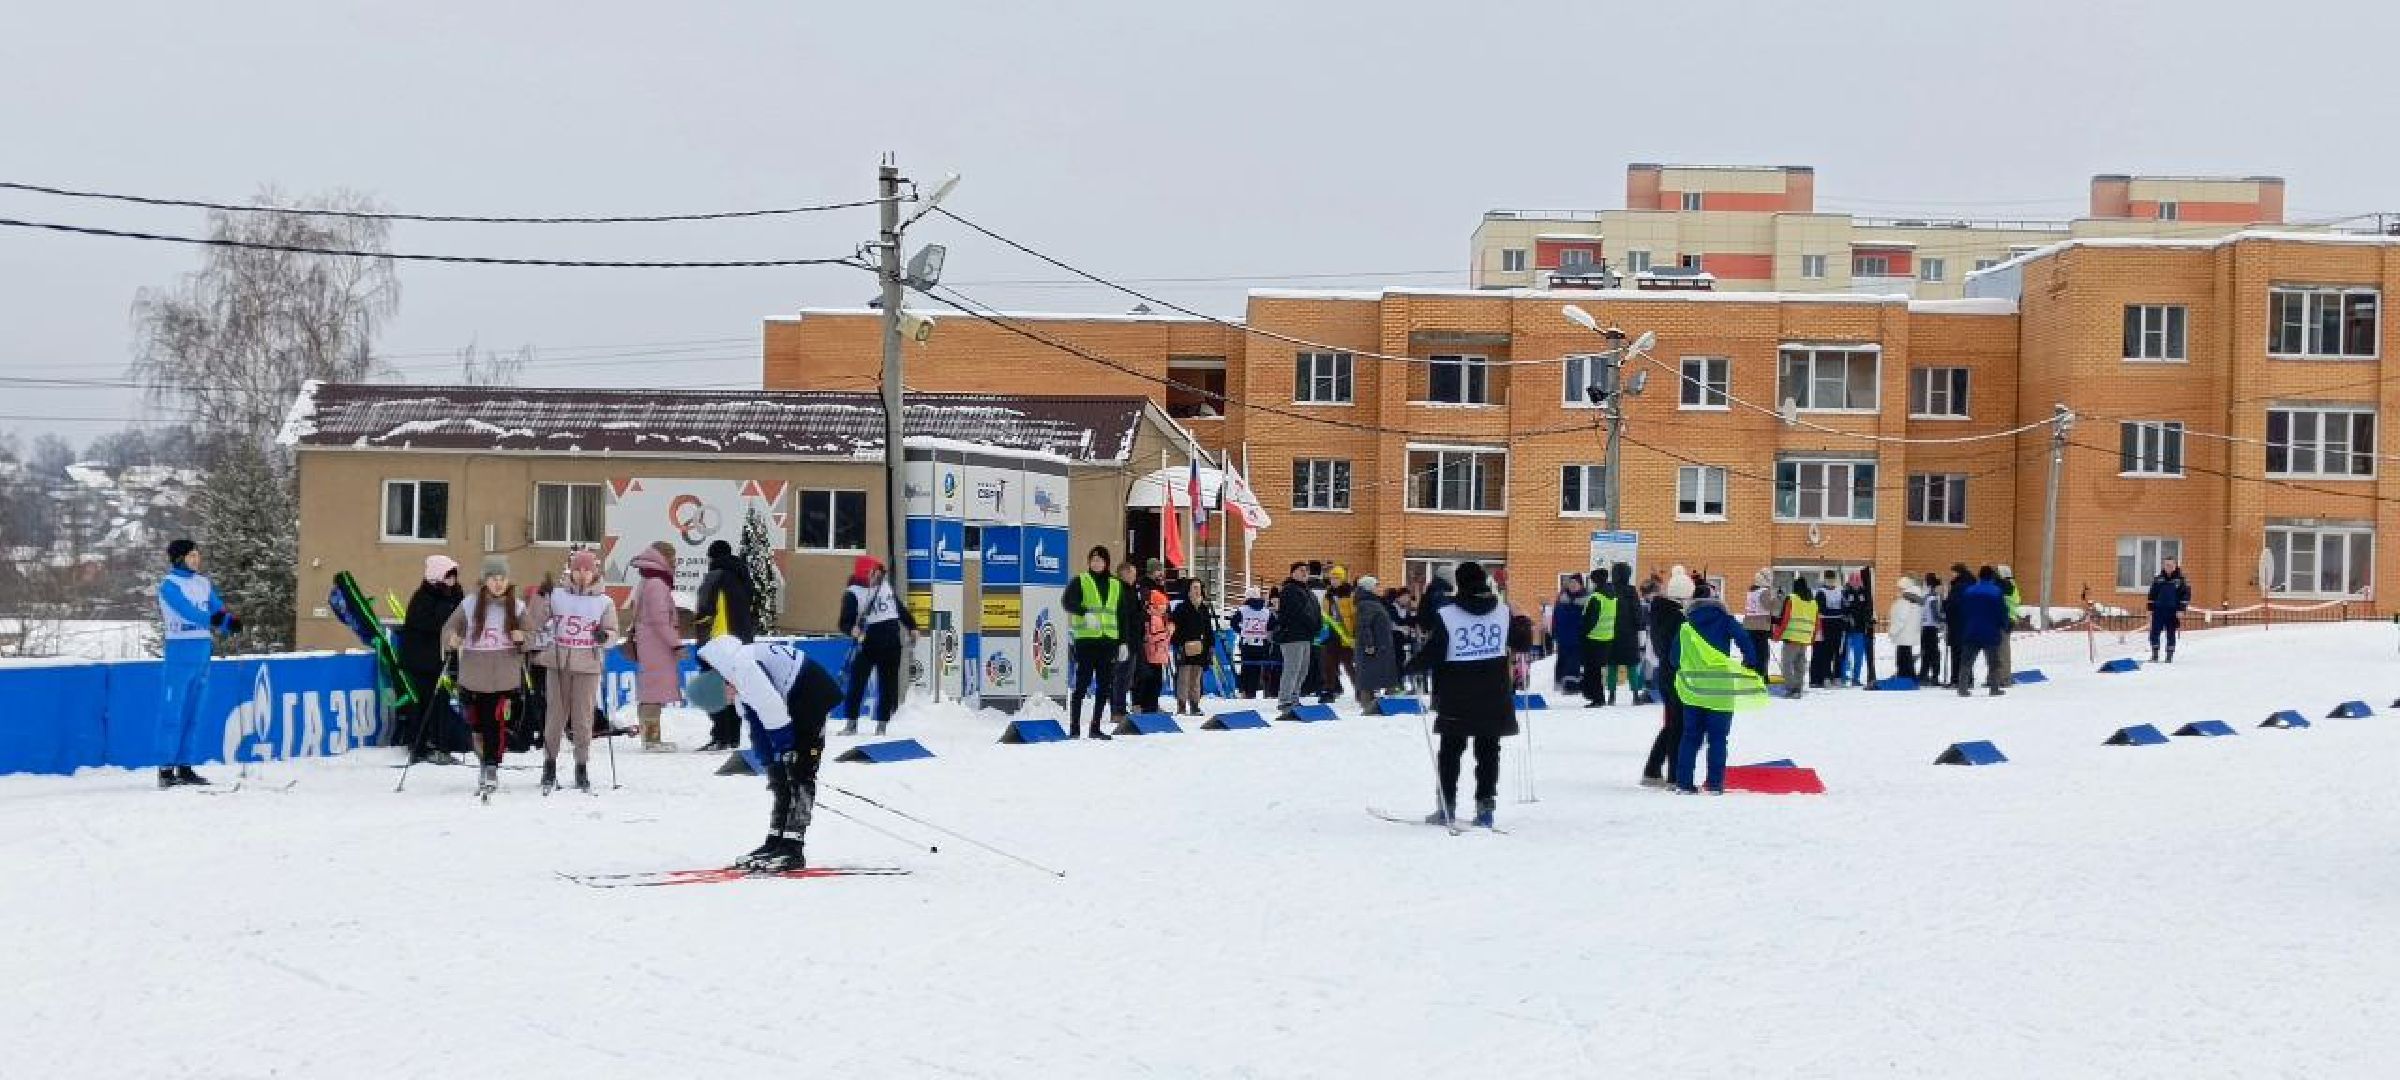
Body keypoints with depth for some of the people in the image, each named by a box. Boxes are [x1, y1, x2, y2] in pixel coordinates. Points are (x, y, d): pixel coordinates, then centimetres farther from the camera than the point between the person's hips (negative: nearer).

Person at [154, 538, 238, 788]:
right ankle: (166, 768, -6)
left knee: (193, 712, 9)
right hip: (180, 649, -6)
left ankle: (185, 767, 14)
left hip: (203, 651, 6)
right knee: (172, 711, -6)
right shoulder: (169, 584, -5)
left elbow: (218, 608, 5)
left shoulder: (204, 582, 14)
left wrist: (229, 622, -19)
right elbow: (186, 610, -21)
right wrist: (212, 619, -38)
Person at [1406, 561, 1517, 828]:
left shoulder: (1446, 615, -12)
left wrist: (1411, 667, 4)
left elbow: (1432, 655, -12)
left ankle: (1446, 807, 11)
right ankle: (1485, 807, 3)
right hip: (1495, 699, 2)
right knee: (1488, 752, 8)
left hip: (1457, 700, -2)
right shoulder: (1503, 612, 0)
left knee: (1450, 751, 10)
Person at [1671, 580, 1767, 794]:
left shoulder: (1686, 625, 6)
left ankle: (1684, 782, 6)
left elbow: (1675, 657, 10)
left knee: (1691, 737, 10)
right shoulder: (1725, 620, -1)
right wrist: (1749, 665, 4)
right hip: (1720, 691, -2)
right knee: (1718, 738, 5)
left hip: (1692, 689, 2)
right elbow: (1744, 641, -8)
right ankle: (1715, 783, 2)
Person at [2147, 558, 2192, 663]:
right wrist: (2150, 609, 7)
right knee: (2154, 632, -2)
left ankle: (2169, 656, 10)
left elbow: (2185, 595, -2)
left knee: (2171, 634, 3)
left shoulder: (2180, 580, -1)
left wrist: (2181, 610, -8)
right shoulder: (2157, 579, 7)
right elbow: (2152, 595, 12)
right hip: (2158, 610, 2)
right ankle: (2154, 656, 5)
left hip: (2172, 611, -2)